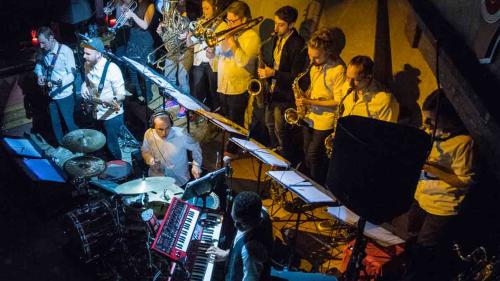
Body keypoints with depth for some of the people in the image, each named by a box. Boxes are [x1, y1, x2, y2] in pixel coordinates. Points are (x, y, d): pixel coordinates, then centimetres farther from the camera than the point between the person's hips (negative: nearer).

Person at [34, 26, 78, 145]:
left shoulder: (65, 50, -17)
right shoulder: (44, 52, 1)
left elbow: (72, 74, -20)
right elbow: (39, 64, 20)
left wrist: (58, 82, -35)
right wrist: (39, 75, -1)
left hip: (64, 95, -7)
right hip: (51, 94, 7)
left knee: (70, 123, -1)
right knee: (55, 123, 16)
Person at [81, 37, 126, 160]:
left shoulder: (112, 69, -25)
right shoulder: (87, 65, -2)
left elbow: (122, 94, -24)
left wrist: (111, 100, -43)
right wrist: (84, 87, -3)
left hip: (112, 115, -7)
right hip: (97, 114, 7)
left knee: (111, 145, 2)